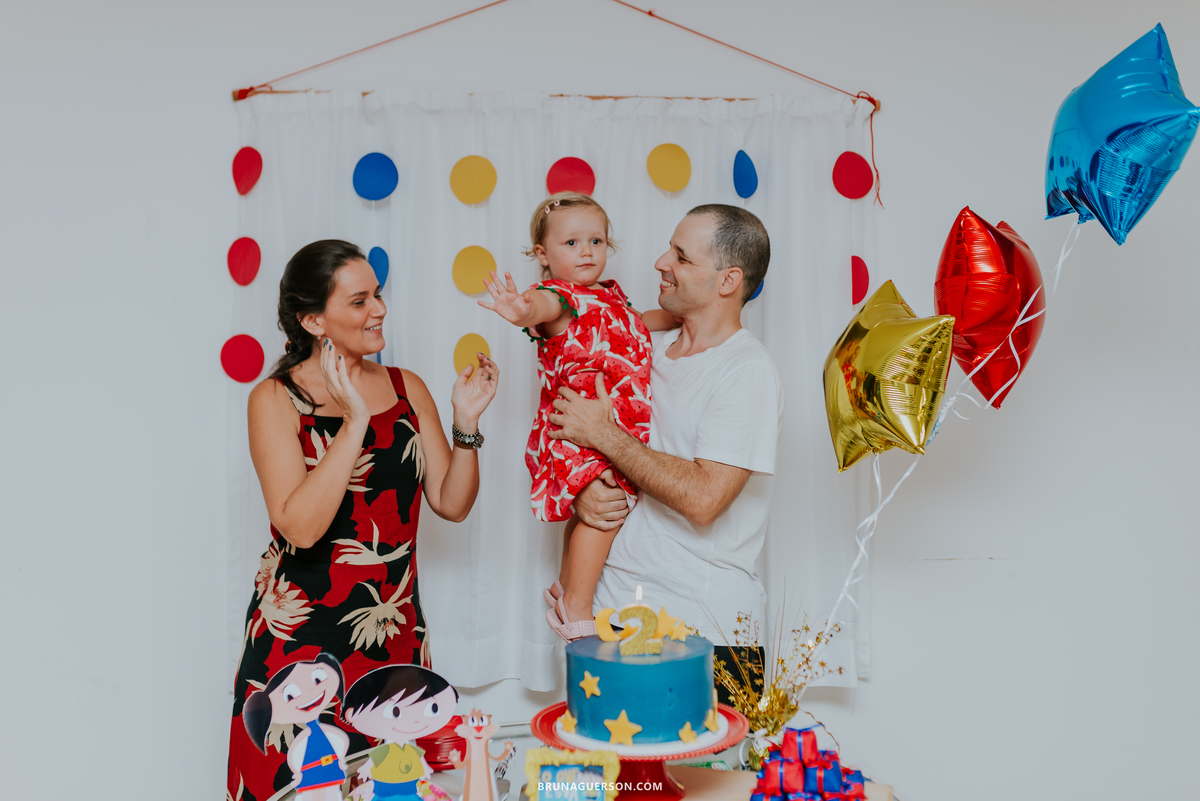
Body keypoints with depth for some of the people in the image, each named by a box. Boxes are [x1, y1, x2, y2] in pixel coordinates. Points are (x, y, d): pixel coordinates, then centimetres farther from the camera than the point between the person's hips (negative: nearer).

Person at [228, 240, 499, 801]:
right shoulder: (276, 400, -7)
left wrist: (466, 423, -8)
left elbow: (451, 503, 6)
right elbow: (300, 526, -19)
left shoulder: (406, 388, 6)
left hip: (394, 631, 4)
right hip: (300, 636, -4)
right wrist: (354, 421, -23)